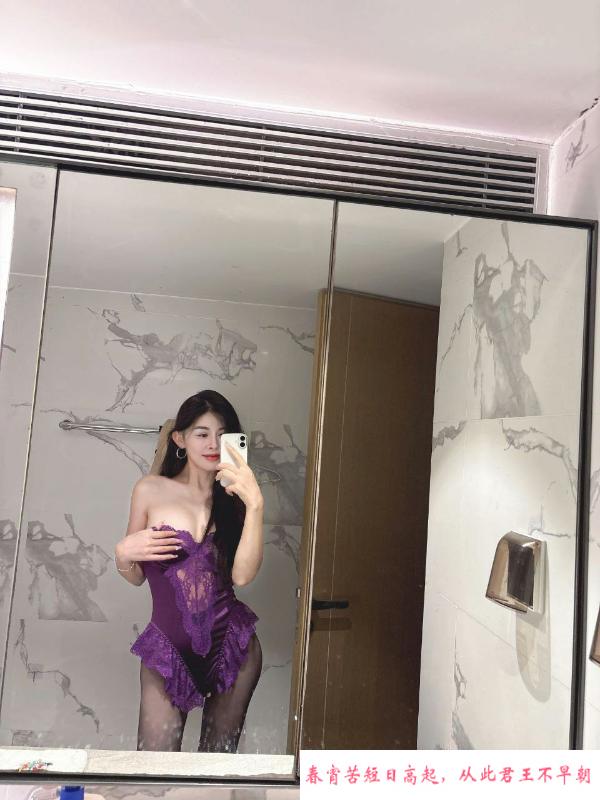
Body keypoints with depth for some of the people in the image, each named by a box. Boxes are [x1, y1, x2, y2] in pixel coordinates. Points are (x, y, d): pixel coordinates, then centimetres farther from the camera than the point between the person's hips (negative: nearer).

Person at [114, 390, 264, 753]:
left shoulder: (234, 498, 2)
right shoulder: (151, 490, -1)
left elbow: (242, 574, -14)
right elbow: (135, 576, 8)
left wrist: (255, 504, -21)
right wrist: (123, 553, -13)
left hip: (232, 644, 1)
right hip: (167, 648, -1)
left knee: (220, 759, 14)